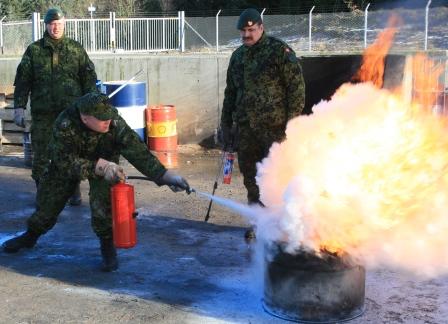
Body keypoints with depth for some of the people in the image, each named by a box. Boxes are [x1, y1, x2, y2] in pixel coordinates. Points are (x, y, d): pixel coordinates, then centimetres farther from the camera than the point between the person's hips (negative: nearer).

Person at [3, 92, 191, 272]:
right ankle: (30, 236, 38)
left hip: (105, 159, 0)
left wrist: (165, 175, -42)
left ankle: (108, 247, -4)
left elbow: (136, 150, -35)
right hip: (67, 163, 1)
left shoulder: (114, 122, -34)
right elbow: (66, 161, -39)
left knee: (102, 199, -24)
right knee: (48, 198, 8)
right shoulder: (65, 125, -37)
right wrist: (99, 167, -51)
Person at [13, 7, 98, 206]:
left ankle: (74, 191, 16)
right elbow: (22, 81, 7)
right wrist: (19, 108, 1)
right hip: (42, 114, 1)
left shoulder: (76, 49, 8)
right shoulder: (34, 50, 7)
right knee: (41, 155, 2)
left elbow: (89, 78, 8)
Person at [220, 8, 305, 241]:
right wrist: (226, 124, 19)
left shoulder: (279, 51, -4)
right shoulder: (237, 56, 15)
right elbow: (230, 92, 21)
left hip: (275, 126, -6)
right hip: (246, 127, 6)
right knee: (250, 177, 10)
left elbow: (296, 86, -7)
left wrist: (293, 121, -12)